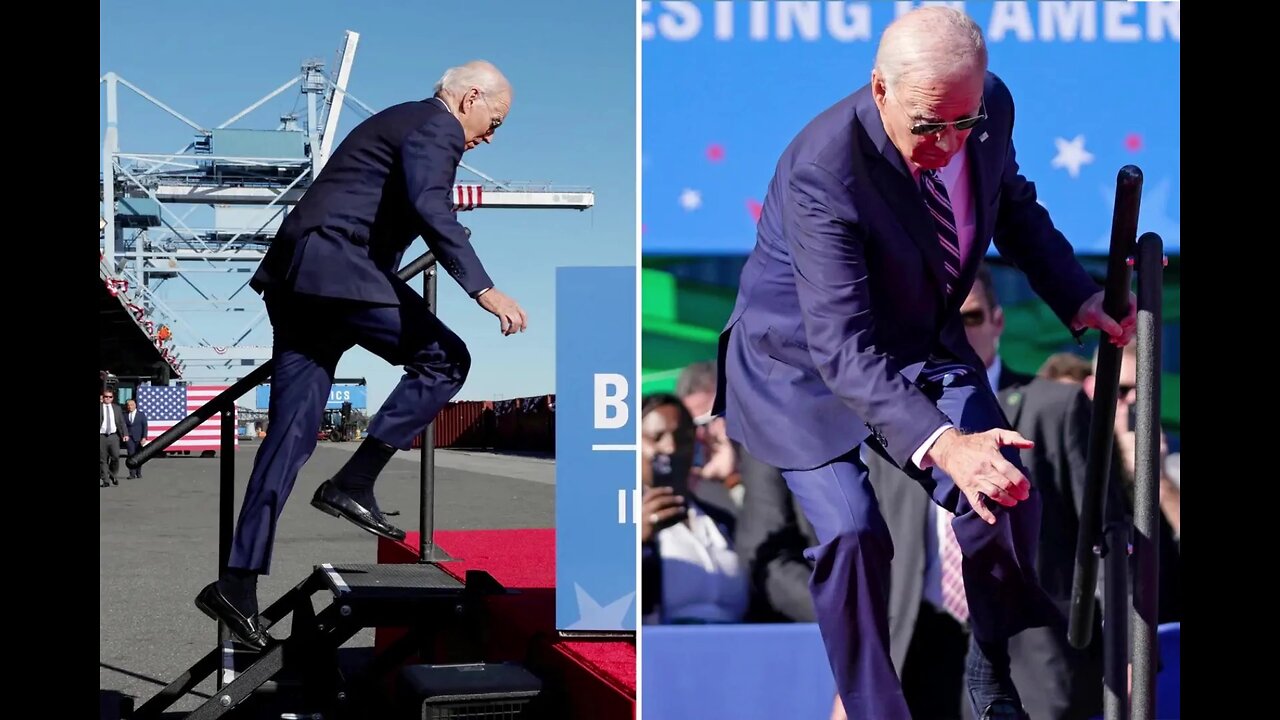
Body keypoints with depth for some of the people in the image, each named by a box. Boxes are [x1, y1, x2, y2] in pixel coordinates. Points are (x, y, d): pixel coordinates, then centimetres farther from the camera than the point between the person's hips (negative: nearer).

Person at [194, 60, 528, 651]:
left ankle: (238, 582, 2)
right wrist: (482, 289, -29)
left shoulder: (402, 122, 28)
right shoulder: (435, 127, -4)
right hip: (335, 266, -10)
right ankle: (352, 484, -8)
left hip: (298, 279, 10)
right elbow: (432, 209, -21)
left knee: (292, 433, 5)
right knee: (445, 359, -4)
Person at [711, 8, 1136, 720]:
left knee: (1009, 499, -7)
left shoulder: (991, 108, -16)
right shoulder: (822, 172, -35)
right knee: (853, 531, -23)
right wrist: (943, 444, -51)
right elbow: (842, 347, -39)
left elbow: (1013, 203, 9)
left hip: (921, 341, 5)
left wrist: (1079, 297, -3)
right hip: (805, 367, -5)